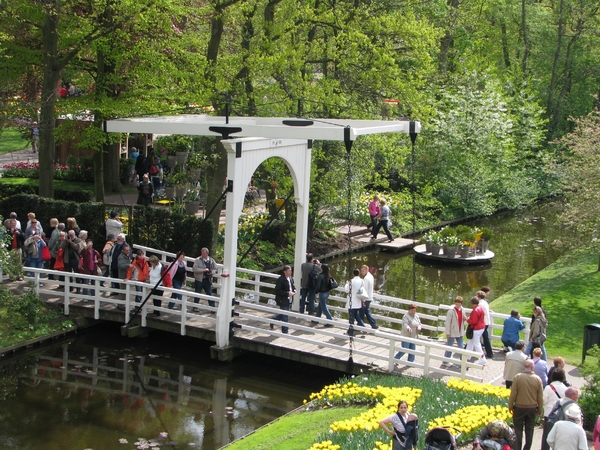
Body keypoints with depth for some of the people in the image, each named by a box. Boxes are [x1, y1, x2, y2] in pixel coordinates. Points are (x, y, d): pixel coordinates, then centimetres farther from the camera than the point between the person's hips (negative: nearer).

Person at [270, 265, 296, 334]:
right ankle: (285, 331, 9)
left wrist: (294, 290, 1)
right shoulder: (280, 280, -19)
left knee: (283, 314, 21)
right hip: (283, 301, -8)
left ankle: (272, 320, 43)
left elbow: (293, 286, 24)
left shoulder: (291, 279, 7)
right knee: (285, 316, -2)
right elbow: (277, 291, -19)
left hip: (289, 300, 8)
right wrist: (287, 293, -25)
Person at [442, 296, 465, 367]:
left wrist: (465, 319, -7)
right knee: (449, 348, 5)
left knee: (461, 348, 13)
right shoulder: (451, 311, -16)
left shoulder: (462, 310, 5)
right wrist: (447, 333, -17)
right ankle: (445, 362, 16)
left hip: (460, 332, 6)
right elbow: (447, 322, -15)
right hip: (452, 333, -6)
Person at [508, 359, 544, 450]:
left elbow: (513, 394, -11)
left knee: (518, 430, 9)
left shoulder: (518, 377, -14)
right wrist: (540, 410, 11)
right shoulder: (537, 379, -8)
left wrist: (510, 406, 2)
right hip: (532, 408, 2)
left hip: (519, 408, -2)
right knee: (529, 430, 13)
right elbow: (540, 397, -1)